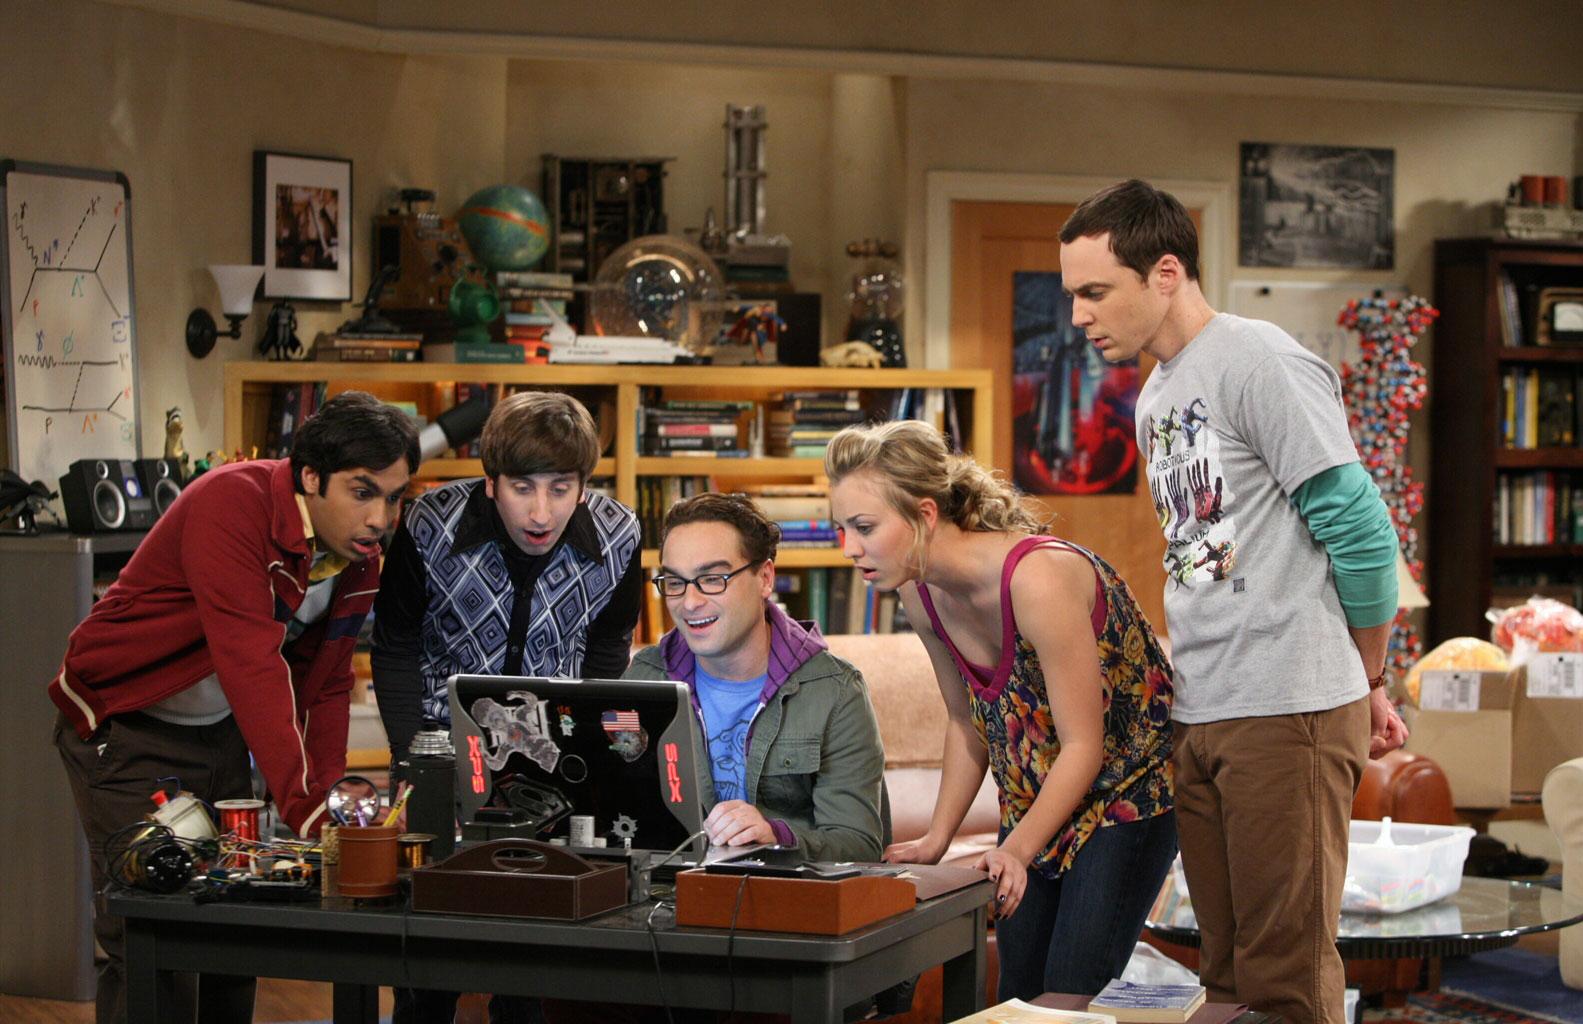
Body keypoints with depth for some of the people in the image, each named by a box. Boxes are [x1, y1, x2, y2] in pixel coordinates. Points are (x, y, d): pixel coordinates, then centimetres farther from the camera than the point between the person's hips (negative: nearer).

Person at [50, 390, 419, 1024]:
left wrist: (326, 802, -7)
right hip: (125, 729, -7)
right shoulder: (231, 505, -30)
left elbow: (325, 685, 5)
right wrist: (307, 811, -40)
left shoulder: (359, 556, -5)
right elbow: (253, 664, -37)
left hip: (220, 731, 7)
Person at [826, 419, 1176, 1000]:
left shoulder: (1037, 579, -30)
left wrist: (1017, 850, -32)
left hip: (1127, 793, -7)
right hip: (1036, 800, 7)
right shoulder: (922, 595, -7)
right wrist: (937, 838, 3)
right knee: (1018, 991, 5)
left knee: (1068, 994, -16)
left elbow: (1083, 746, -25)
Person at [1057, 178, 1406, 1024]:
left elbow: (1359, 533, -12)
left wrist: (1370, 686, 1)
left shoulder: (1260, 366, -11)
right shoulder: (1157, 397, 16)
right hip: (1201, 720, 9)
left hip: (1287, 715, -9)